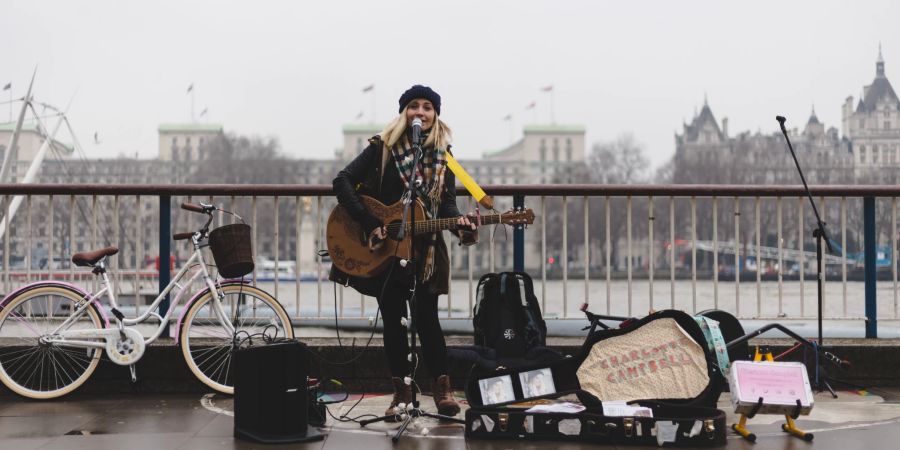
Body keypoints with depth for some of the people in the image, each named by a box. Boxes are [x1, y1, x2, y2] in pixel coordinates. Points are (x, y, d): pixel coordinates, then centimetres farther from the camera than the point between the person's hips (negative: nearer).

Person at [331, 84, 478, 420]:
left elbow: (446, 201, 3)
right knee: (392, 320, 5)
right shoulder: (383, 147, -5)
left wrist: (458, 223, -20)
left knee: (427, 317, -1)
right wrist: (369, 224, -20)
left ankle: (442, 388, 11)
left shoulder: (442, 154, 4)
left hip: (425, 249, 1)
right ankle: (401, 391, 16)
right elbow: (343, 181, -12)